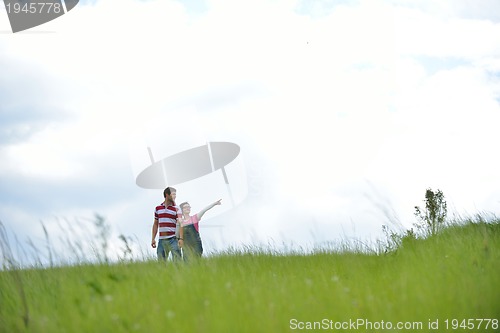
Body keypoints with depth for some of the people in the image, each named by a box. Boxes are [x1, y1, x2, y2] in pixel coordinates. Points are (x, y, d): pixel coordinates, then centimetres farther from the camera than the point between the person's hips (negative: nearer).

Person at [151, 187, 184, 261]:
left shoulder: (176, 209, 0)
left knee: (177, 261, -9)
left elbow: (180, 224, -8)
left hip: (173, 239, -3)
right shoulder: (158, 208, 12)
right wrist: (153, 239, 11)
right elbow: (155, 224, 17)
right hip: (161, 240, 3)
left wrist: (181, 238, -21)